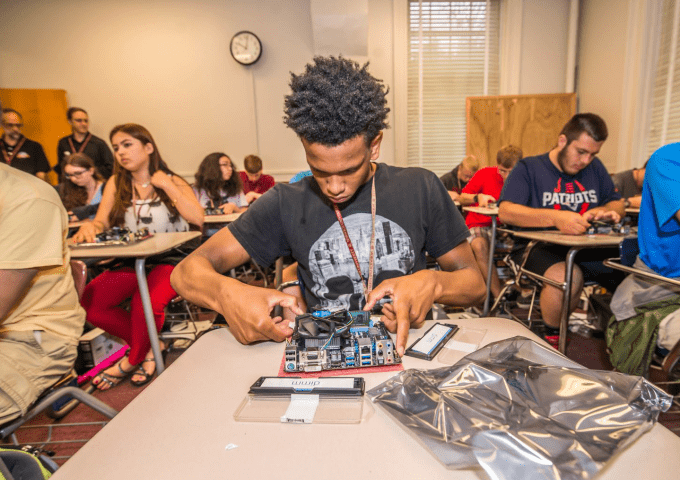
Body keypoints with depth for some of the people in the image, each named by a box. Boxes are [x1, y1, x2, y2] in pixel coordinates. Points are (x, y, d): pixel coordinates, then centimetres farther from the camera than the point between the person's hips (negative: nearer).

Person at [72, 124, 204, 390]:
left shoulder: (173, 181, 2)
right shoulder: (116, 183, 13)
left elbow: (197, 218, -14)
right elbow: (101, 223, 4)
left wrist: (166, 185, -9)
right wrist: (89, 227, -20)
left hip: (170, 261, -4)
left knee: (145, 303, -30)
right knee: (89, 303, -19)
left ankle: (133, 359, 3)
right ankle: (149, 347, 1)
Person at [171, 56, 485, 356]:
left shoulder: (420, 189, -2)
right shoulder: (286, 204, -4)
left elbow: (474, 282, 4)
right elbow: (187, 271, -3)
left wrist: (433, 283, -21)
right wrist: (226, 293, -28)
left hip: (407, 347, 2)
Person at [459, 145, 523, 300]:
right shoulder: (485, 174, 3)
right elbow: (461, 198, 5)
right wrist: (478, 197, -14)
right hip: (479, 225, -1)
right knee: (480, 245, -35)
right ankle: (498, 296, -33)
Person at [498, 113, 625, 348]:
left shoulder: (595, 168, 19)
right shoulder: (529, 168, 1)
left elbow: (618, 203, 25)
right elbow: (505, 211, -14)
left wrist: (605, 211, -2)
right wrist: (555, 217, -29)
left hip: (587, 249, 5)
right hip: (539, 247, -5)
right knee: (568, 277, -36)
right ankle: (552, 337, -10)